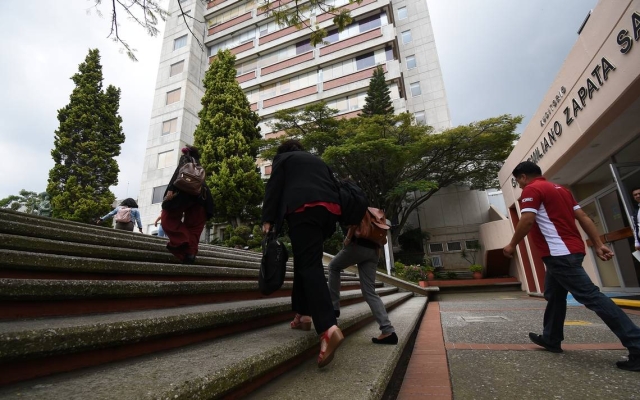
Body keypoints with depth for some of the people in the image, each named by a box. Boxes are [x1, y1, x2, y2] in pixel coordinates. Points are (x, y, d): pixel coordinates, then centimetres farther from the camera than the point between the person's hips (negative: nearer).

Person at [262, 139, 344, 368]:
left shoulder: (282, 158, 20)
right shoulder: (318, 161, 34)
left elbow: (274, 187, 7)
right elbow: (333, 186, 26)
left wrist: (268, 220, 5)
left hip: (305, 208, -6)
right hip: (330, 208, 6)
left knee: (309, 265, -13)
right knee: (305, 259, 17)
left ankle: (328, 328, -26)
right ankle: (303, 312, 18)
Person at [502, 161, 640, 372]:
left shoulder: (532, 189, -10)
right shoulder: (560, 189, 19)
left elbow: (527, 221, -19)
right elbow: (583, 217, 14)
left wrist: (512, 245, -8)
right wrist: (598, 244, 12)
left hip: (560, 253, -10)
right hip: (570, 249, 10)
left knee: (590, 296, -7)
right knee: (554, 296, 17)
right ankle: (551, 339, 26)